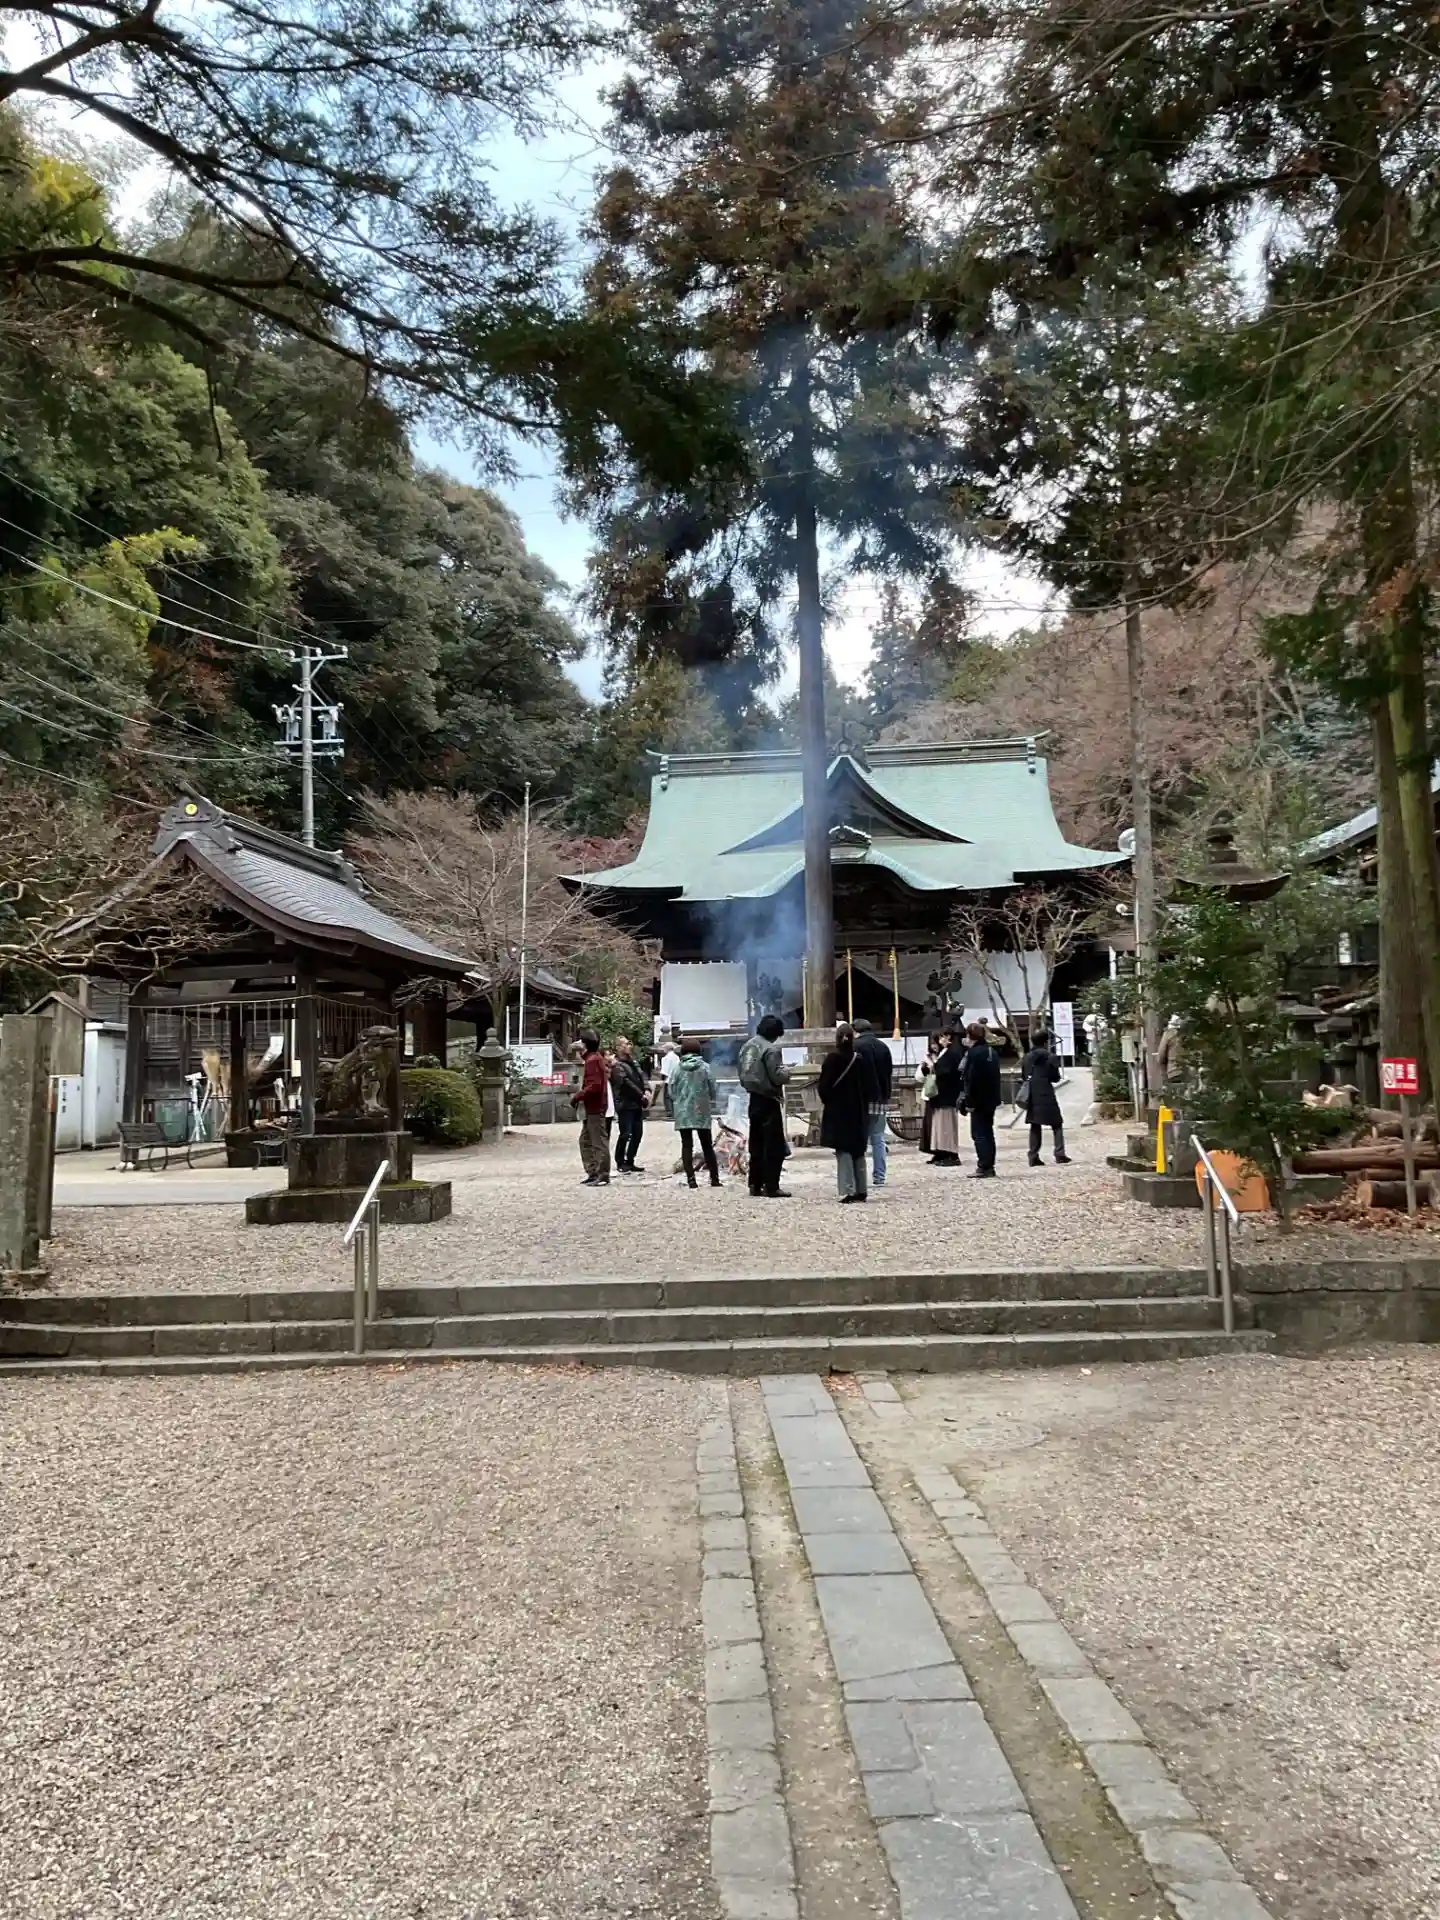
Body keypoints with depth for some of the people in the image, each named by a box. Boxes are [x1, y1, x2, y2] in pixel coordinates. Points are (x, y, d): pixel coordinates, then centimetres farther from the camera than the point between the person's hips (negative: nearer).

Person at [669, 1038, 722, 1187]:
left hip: (682, 1113, 0)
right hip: (702, 1112, 0)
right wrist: (711, 1102, 16)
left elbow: (671, 1091, -1)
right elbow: (713, 1090, -3)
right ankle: (714, 1178, 11)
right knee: (707, 1146, 11)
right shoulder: (705, 1067, -4)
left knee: (687, 1146, 4)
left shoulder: (677, 1068, -3)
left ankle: (691, 1179, -4)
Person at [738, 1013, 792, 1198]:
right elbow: (777, 1077, -20)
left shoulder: (747, 1046, 8)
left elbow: (743, 1075, 12)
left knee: (756, 1144, 15)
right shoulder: (771, 1049, -17)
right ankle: (771, 1186, -3)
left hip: (754, 1099, 8)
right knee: (774, 1146, -2)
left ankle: (755, 1184, 19)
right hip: (769, 1101, -8)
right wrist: (786, 1071, -2)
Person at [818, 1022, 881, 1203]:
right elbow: (871, 1086, 2)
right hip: (858, 1112, 3)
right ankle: (860, 1190, 15)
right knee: (858, 1151, 13)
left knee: (843, 1152, -2)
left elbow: (824, 1086, -12)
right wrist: (865, 1103, 14)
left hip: (837, 1112, -3)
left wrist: (827, 1102, 5)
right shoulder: (861, 1059, -1)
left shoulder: (832, 1059, -12)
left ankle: (847, 1191, -9)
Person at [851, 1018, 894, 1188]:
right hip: (881, 1099, 5)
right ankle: (879, 1177, 6)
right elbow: (890, 1074, 17)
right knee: (878, 1139, 8)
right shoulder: (883, 1046, 14)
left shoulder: (855, 1046, -6)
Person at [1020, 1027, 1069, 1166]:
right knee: (1057, 1125, 6)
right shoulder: (1050, 1057, -8)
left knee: (1035, 1127, 11)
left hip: (1032, 1097, 5)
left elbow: (1023, 1077, 8)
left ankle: (1033, 1157, 7)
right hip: (1047, 1097, -5)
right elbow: (1056, 1078, -5)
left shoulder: (1027, 1058, 6)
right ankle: (1060, 1155, -2)